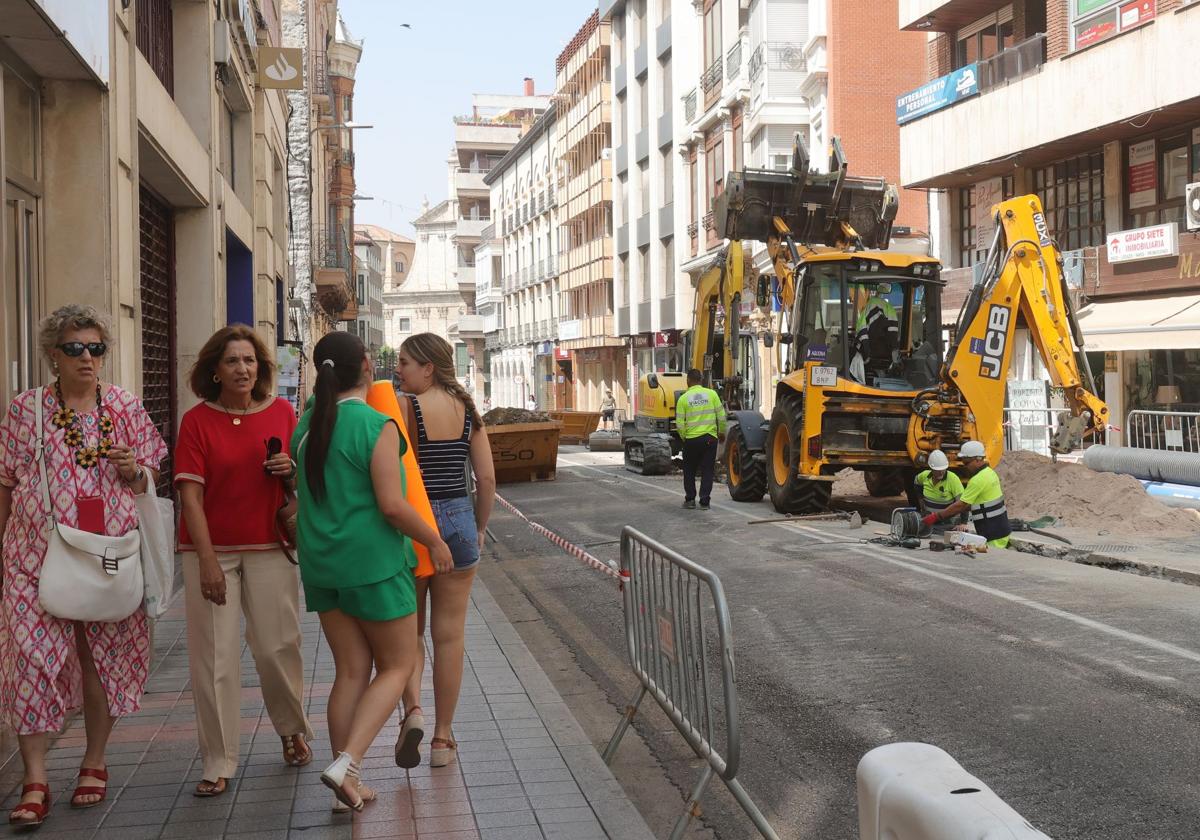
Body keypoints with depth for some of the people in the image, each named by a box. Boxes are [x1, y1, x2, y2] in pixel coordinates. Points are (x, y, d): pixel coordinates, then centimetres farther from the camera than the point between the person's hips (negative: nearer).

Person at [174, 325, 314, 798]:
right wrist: (208, 562, -13)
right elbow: (191, 494, -7)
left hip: (269, 549, 2)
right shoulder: (197, 421, -4)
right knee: (214, 657, -1)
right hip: (211, 550, -1)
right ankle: (218, 764, 8)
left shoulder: (282, 413, 3)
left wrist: (291, 471, -11)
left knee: (277, 648, 5)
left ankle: (292, 731, 31)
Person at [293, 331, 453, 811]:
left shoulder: (308, 425, 6)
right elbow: (392, 505, -18)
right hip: (373, 561, -6)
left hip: (322, 564, 7)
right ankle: (346, 763, -8)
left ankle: (348, 786, 14)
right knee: (397, 666, 7)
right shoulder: (376, 426, -15)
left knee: (351, 671, 13)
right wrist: (434, 541, -6)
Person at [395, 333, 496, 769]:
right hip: (458, 520, 3)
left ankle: (412, 710, -9)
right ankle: (443, 737, 15)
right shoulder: (467, 410, 3)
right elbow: (487, 478, 3)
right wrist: (480, 528, 16)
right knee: (449, 634, 9)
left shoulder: (404, 409, -11)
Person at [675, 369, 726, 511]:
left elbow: (679, 424, -5)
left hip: (691, 439, -1)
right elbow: (721, 416, 0)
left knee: (689, 471, 15)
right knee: (707, 471, 7)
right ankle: (704, 501, 4)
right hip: (710, 438, 1)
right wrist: (721, 432, 16)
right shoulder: (711, 394, -1)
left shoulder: (683, 398, -4)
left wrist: (684, 437, 12)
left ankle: (690, 500, 16)